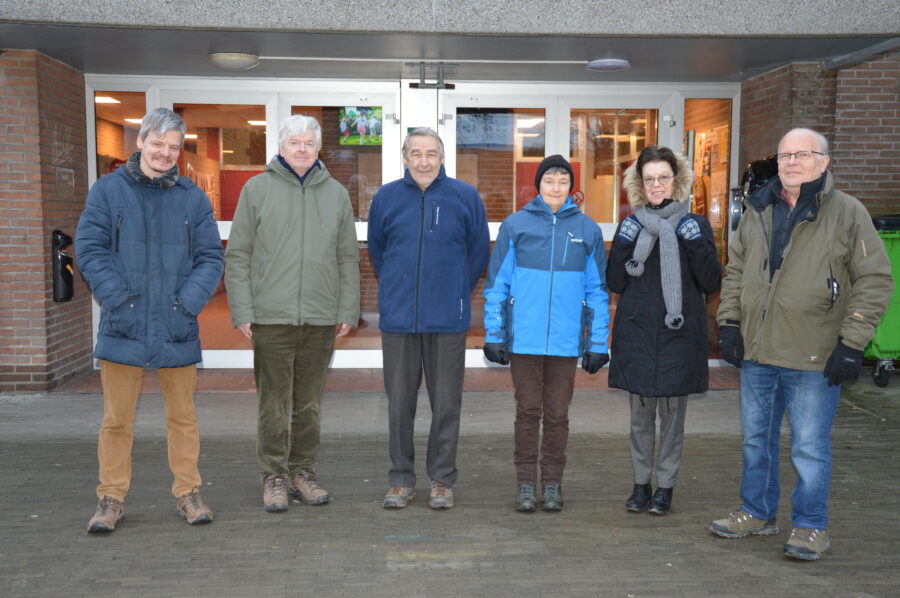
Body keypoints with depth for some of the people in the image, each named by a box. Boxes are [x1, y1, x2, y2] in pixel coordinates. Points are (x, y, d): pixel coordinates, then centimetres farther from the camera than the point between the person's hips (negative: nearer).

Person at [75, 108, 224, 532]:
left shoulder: (193, 198, 6)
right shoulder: (108, 190, 2)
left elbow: (211, 258, 4)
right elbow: (90, 249, -2)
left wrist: (188, 303, -9)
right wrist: (118, 299, -11)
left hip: (177, 328, 1)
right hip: (122, 327, -1)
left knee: (183, 416, 11)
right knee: (117, 419, 6)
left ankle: (188, 494, 23)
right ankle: (111, 499, 19)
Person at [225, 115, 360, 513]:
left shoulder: (336, 194, 12)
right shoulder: (257, 189, 4)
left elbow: (348, 258, 13)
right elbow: (237, 255, 2)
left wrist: (348, 310, 6)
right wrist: (241, 311, -5)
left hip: (321, 317, 3)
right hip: (271, 316, -2)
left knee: (309, 403, 10)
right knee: (274, 404, 2)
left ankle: (303, 473, 21)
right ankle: (274, 478, 13)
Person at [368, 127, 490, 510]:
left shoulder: (465, 197, 0)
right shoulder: (386, 197, 4)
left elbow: (479, 250, 9)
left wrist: (456, 291, 10)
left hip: (448, 319, -1)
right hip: (397, 317, 1)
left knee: (446, 403, 6)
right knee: (399, 403, 8)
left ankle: (442, 480, 20)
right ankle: (401, 480, 22)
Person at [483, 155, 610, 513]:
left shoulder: (587, 230, 5)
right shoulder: (515, 225, 2)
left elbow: (597, 290, 8)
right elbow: (497, 283, 4)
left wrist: (598, 344, 5)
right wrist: (494, 335, 0)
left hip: (566, 341, 1)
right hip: (524, 339, -1)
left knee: (557, 414, 10)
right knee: (528, 412, 7)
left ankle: (552, 483, 22)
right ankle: (526, 484, 19)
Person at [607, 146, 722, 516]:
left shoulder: (695, 225, 4)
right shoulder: (631, 225, 9)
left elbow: (712, 283, 0)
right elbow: (616, 283, 5)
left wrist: (696, 245, -14)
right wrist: (623, 245, -9)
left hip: (679, 334, -1)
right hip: (637, 333, 2)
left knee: (672, 413, 5)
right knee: (640, 414, 9)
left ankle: (665, 486, 18)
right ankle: (641, 483, 21)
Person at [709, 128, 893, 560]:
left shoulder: (848, 212, -6)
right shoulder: (757, 211, 8)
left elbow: (874, 281, -6)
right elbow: (735, 270, 17)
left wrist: (851, 344, -11)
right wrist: (729, 323, 7)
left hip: (814, 360, -5)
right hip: (757, 353, 5)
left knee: (810, 448, 4)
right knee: (756, 440, 17)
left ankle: (810, 526, 22)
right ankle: (756, 513, 34)